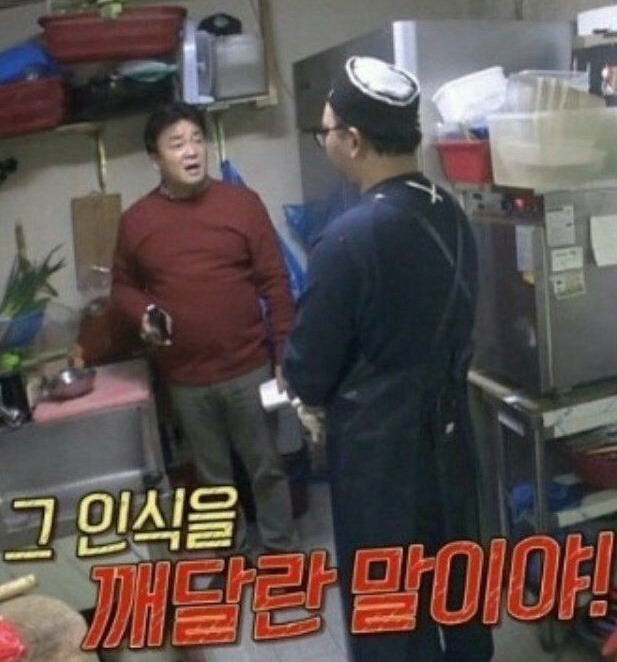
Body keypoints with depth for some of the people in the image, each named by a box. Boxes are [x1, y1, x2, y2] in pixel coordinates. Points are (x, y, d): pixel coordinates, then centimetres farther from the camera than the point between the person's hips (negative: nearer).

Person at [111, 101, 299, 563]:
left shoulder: (243, 203, -6)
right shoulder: (137, 221, -1)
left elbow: (275, 283, -4)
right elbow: (123, 285, 12)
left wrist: (285, 355, -6)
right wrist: (143, 314, -10)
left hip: (249, 367, -2)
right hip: (186, 378, 2)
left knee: (267, 466, 11)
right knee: (214, 474, 17)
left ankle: (281, 550, 31)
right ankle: (236, 550, 36)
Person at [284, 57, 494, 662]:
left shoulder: (348, 238, -23)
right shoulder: (451, 216, -1)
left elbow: (308, 366, -14)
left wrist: (313, 400, 8)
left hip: (379, 442, -7)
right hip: (446, 423, 7)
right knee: (456, 577, 23)